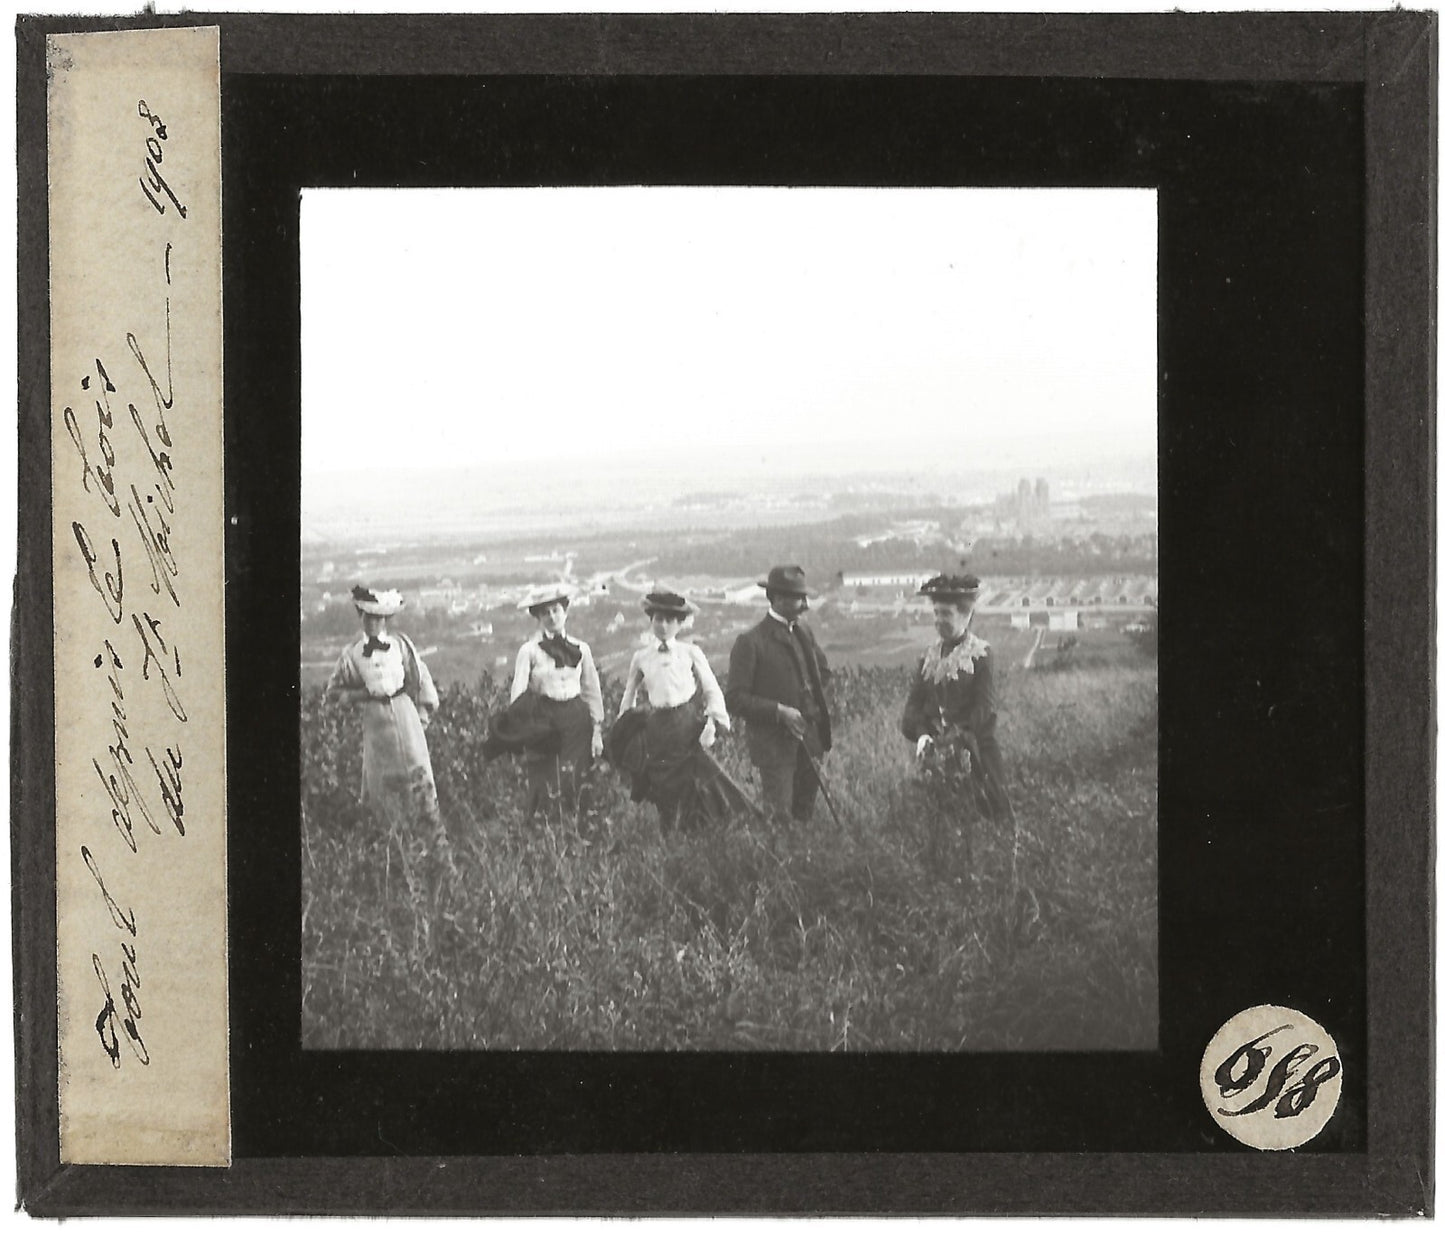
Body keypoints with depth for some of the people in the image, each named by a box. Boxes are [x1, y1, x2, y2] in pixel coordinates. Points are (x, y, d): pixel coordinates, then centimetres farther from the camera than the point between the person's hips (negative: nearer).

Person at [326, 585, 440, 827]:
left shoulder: (400, 643, 0)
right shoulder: (352, 654, -1)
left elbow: (421, 679, 8)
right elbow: (333, 691, 5)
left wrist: (423, 714, 6)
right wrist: (361, 694, -10)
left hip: (403, 709, 0)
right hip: (374, 715, 0)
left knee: (415, 767, 3)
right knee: (382, 774, 4)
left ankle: (429, 822, 16)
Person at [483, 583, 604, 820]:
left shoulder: (580, 649, 9)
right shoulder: (530, 651, 0)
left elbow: (593, 692, 14)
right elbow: (518, 693, -5)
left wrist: (597, 731, 11)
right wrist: (516, 726, -17)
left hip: (576, 721, 2)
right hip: (542, 720, -2)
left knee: (574, 790, 0)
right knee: (545, 791, -7)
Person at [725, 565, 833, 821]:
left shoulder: (804, 634, 11)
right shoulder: (750, 642, -11)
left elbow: (822, 670, 29)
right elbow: (736, 699, -13)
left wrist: (814, 701, 13)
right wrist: (779, 711, -21)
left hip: (809, 741, 6)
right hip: (773, 744, -6)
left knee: (804, 814, 10)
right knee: (779, 819, -6)